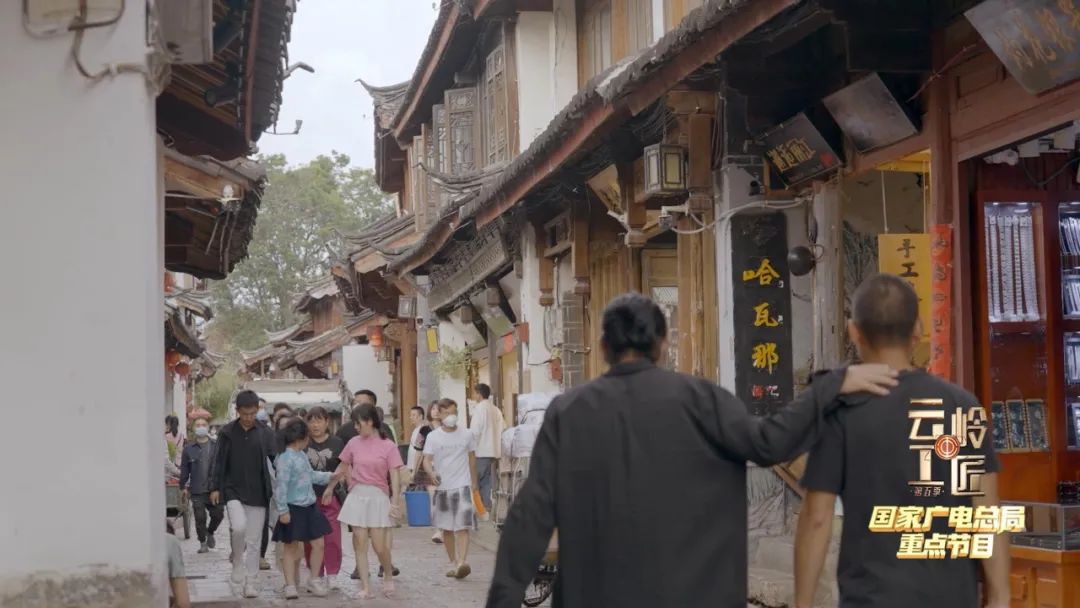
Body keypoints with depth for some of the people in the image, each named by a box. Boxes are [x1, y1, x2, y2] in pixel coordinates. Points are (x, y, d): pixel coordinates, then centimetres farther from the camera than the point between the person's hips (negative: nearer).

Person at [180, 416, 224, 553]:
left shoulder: (216, 446, 4)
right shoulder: (189, 449, 4)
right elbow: (184, 470, 7)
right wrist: (183, 487, 5)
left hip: (214, 488, 1)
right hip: (197, 490, -1)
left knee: (218, 514, 0)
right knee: (200, 517, -1)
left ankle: (210, 533, 30)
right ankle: (203, 542, 17)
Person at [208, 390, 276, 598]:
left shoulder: (265, 434, 2)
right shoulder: (227, 433, 1)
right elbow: (219, 462, 4)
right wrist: (215, 488, -2)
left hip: (258, 493, 1)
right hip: (233, 491, -1)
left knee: (253, 540, 3)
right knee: (239, 527, -23)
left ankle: (250, 583, 12)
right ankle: (238, 564, 3)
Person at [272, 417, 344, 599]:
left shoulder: (302, 455, 10)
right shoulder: (285, 458, -18)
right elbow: (281, 485, -21)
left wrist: (329, 476, 21)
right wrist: (282, 510, -23)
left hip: (309, 507, 8)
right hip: (293, 509, -8)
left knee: (318, 543, 10)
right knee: (291, 548, 2)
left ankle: (314, 581, 24)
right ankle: (290, 585, 10)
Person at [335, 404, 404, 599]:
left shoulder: (388, 446, -7)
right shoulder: (353, 443, 3)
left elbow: (395, 476, -9)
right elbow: (343, 468, 17)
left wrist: (395, 502, -15)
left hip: (378, 497, -3)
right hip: (357, 496, 3)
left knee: (379, 545, -3)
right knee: (360, 544, -1)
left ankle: (388, 576, 25)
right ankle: (365, 587, 4)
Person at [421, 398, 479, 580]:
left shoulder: (467, 435, 4)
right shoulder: (433, 437, 1)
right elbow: (427, 460, -4)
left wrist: (474, 482, 20)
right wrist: (431, 473, -25)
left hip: (462, 485, -2)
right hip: (442, 487, 2)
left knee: (462, 527, -13)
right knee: (447, 529, 9)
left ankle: (463, 562, -22)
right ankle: (453, 563, 20)